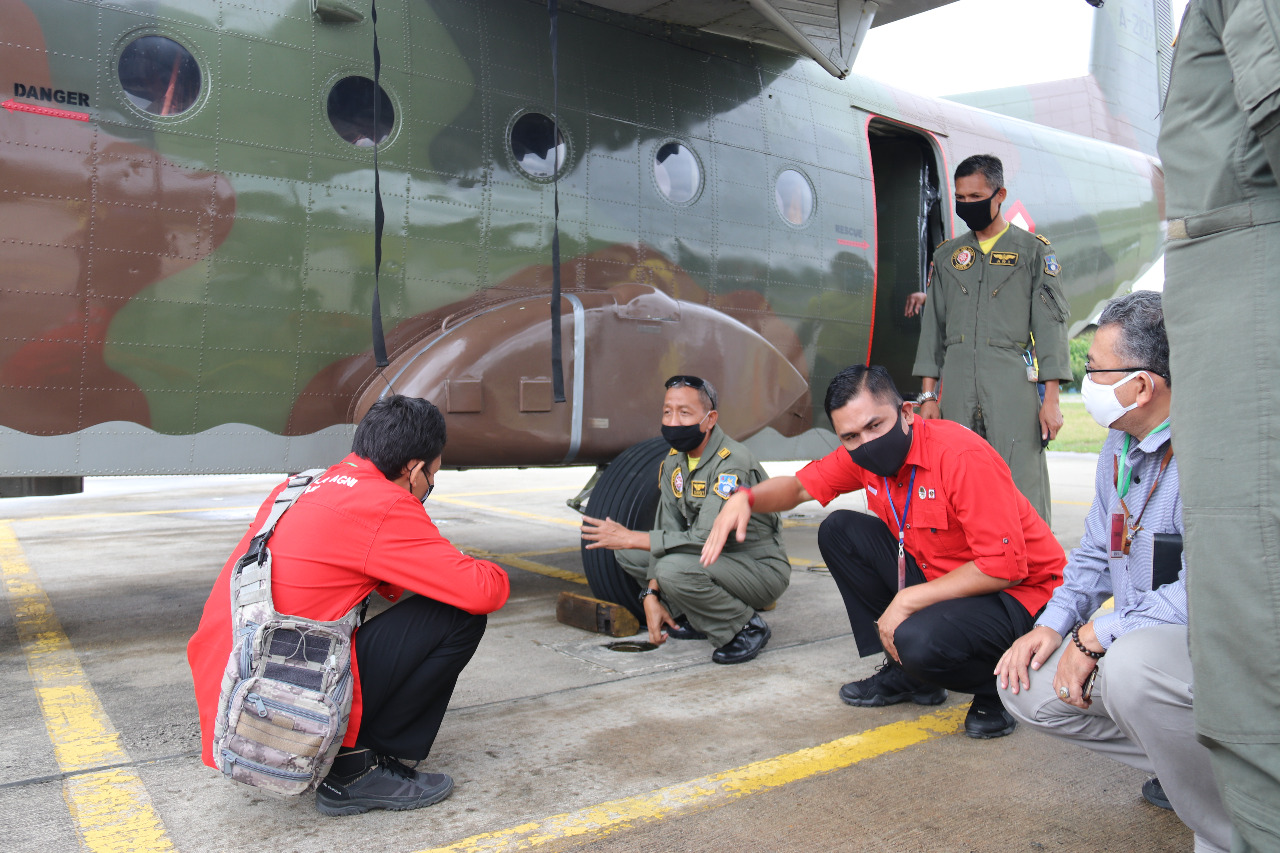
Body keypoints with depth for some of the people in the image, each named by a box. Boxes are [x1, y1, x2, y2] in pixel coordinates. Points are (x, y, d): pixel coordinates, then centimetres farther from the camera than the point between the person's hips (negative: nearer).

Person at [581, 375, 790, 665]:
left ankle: (746, 627, -9)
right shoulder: (674, 460, 1)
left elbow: (708, 540, -32)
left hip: (760, 568, -8)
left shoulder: (733, 464, -25)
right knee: (627, 554, 1)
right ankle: (693, 618, 10)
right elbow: (667, 531, 0)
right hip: (716, 558, 8)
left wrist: (630, 537, -28)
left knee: (674, 569, -33)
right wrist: (651, 595, -12)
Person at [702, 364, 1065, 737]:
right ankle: (906, 674, 8)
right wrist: (745, 498, -17)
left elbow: (1005, 566, -29)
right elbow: (799, 485, 5)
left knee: (919, 642, -34)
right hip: (936, 574, 8)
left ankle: (998, 689, 3)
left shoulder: (964, 456, -28)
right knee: (839, 531, -2)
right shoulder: (861, 454, -6)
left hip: (1017, 592, -8)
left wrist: (908, 600, -25)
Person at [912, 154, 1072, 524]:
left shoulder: (1033, 250, 8)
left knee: (1022, 492, -7)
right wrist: (928, 394, 8)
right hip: (955, 388, 3)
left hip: (1013, 386, -3)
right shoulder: (947, 255, 18)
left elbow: (1051, 324, 3)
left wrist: (1051, 398, -5)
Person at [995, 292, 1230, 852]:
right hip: (1138, 641, 9)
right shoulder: (1120, 444, 8)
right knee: (1027, 687, -1)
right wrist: (1053, 623, 1)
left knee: (1132, 669, -37)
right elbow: (1095, 553, 17)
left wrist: (1097, 635, -20)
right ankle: (1187, 766, 12)